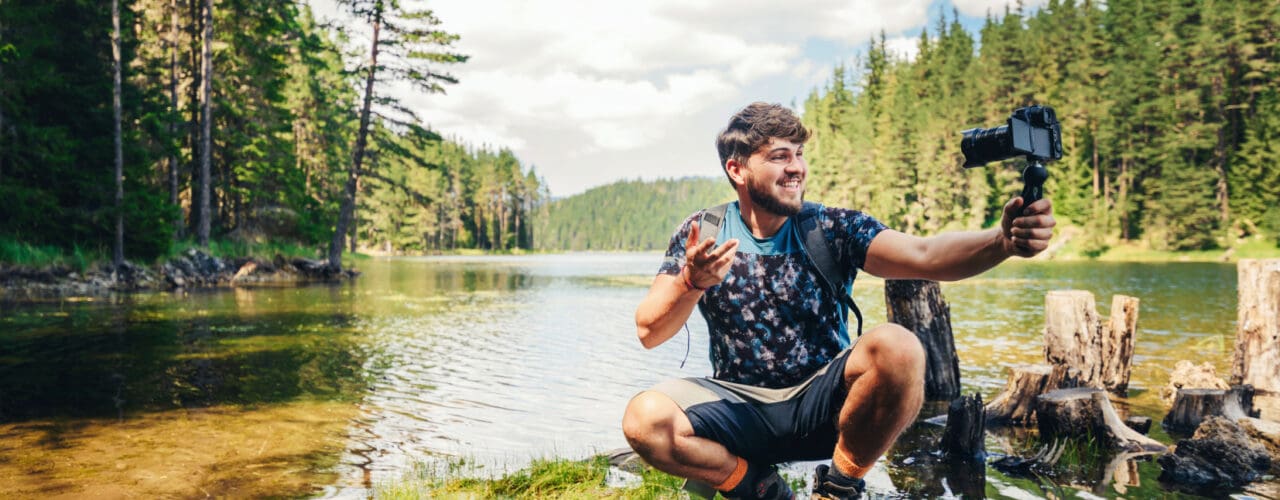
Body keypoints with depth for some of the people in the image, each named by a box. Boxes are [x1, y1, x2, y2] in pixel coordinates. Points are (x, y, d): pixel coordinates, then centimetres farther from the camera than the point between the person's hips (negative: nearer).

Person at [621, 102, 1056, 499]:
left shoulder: (833, 229, -3)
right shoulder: (701, 236, -1)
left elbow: (924, 256, -19)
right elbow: (649, 333, -7)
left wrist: (1003, 240, -39)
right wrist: (691, 282, -27)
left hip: (822, 401, 0)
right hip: (742, 407, 0)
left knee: (896, 347, -29)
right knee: (645, 419, -29)